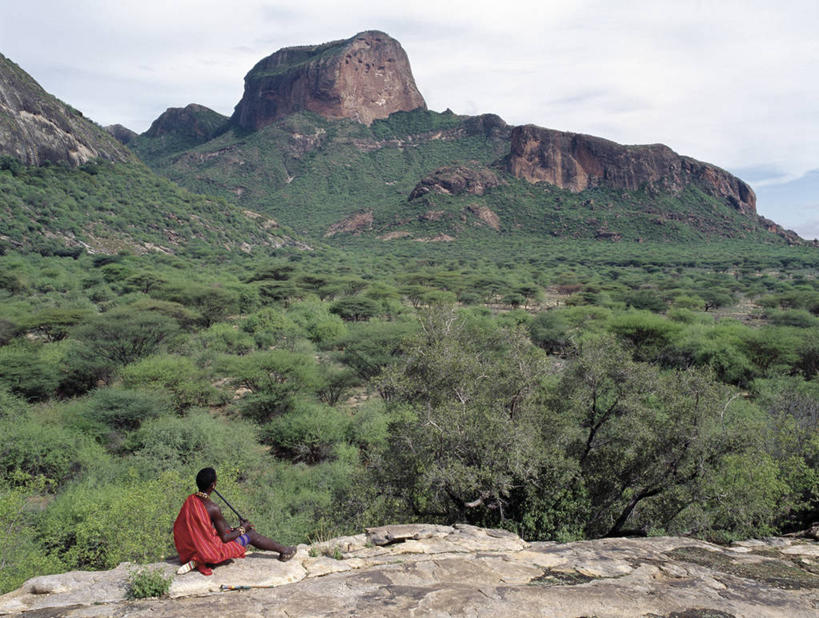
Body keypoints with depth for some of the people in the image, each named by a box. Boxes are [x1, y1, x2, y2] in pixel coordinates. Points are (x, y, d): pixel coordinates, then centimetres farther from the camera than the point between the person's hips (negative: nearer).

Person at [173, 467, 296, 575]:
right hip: (211, 551, -7)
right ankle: (283, 550, 24)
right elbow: (225, 538, -20)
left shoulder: (190, 499, -5)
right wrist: (243, 529, 0)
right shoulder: (213, 508, -28)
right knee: (251, 534, 8)